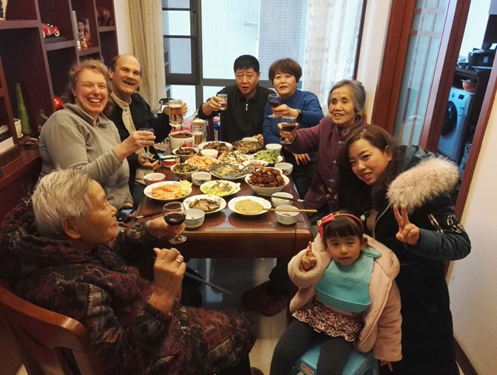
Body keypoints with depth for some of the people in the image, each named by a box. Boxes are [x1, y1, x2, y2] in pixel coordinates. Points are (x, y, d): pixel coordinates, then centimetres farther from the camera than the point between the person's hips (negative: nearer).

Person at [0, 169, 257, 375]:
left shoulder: (70, 243, -10)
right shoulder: (72, 287, -38)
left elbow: (113, 249, 11)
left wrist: (151, 229, -4)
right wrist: (161, 296, -46)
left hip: (137, 320, 9)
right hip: (141, 351, -8)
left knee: (234, 321, 21)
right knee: (240, 329, 8)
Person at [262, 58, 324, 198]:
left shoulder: (308, 98, -5)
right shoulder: (270, 104, 8)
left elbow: (319, 119, -28)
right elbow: (267, 135, -1)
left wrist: (293, 113, -48)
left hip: (307, 162, -3)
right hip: (281, 160, 4)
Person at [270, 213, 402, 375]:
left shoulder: (378, 273, -15)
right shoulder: (321, 256, -15)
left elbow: (389, 315, -3)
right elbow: (301, 281, -12)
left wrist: (386, 350, 8)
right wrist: (304, 267, -37)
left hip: (344, 328, -1)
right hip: (312, 315, 2)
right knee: (282, 353, -10)